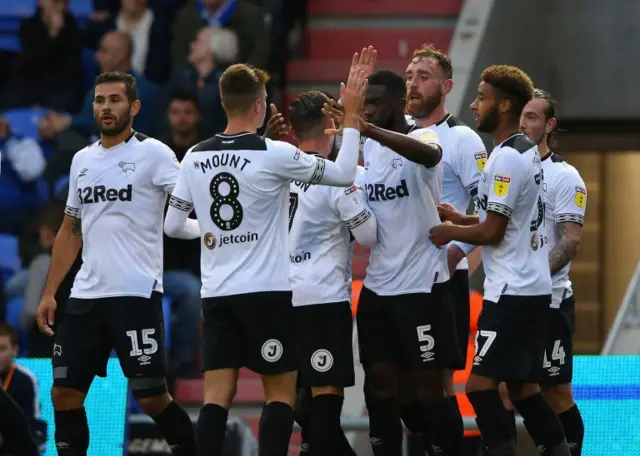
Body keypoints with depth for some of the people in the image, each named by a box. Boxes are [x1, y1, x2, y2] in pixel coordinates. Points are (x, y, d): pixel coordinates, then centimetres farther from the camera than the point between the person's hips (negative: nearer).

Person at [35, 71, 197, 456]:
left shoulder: (152, 154, -5)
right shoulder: (82, 160, 15)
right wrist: (49, 293, 16)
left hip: (137, 294, -6)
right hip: (86, 296, 6)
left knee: (152, 396, -5)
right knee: (65, 393, 3)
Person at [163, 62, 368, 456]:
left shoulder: (195, 158, 3)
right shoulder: (274, 154, -11)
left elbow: (172, 225, 11)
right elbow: (344, 175, -4)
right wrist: (352, 116, 4)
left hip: (216, 294, 4)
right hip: (266, 291, -4)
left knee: (217, 396, 3)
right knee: (281, 392, 4)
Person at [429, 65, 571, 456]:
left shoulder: (506, 159, -17)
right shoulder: (528, 152, 13)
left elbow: (492, 232, -17)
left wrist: (450, 232, -1)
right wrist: (461, 219, 17)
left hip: (511, 292, -10)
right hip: (533, 288, 10)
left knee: (481, 385, -10)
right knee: (523, 386, 14)